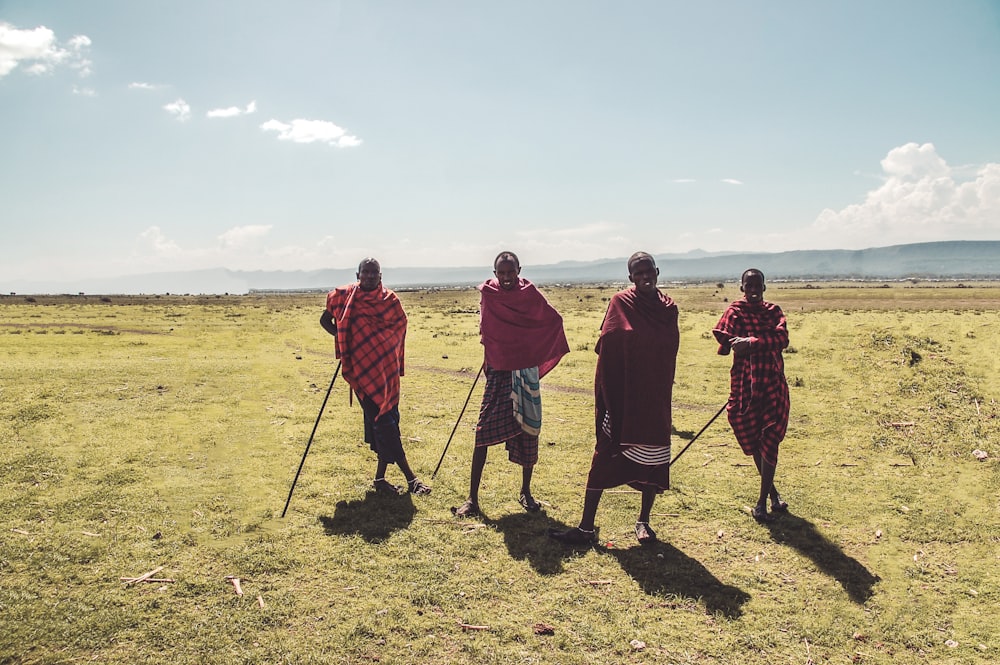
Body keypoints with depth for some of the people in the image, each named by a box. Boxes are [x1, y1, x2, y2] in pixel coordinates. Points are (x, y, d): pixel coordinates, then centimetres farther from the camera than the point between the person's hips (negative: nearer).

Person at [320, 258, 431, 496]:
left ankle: (381, 477, 18)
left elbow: (399, 329, 11)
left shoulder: (390, 300, 4)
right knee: (383, 422, -6)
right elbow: (325, 320, 12)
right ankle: (410, 477, -1)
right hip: (362, 369, -3)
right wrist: (342, 339, -3)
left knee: (388, 419, 6)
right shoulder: (344, 296, 0)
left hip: (386, 370, 3)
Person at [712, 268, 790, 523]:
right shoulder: (735, 311, 3)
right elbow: (724, 343, -8)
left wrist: (753, 342, -24)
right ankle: (772, 492, 29)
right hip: (745, 385, 0)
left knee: (770, 441, -4)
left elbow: (782, 338, -10)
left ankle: (762, 501, 4)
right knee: (753, 440, 9)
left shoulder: (773, 311, 8)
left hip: (773, 384, 1)